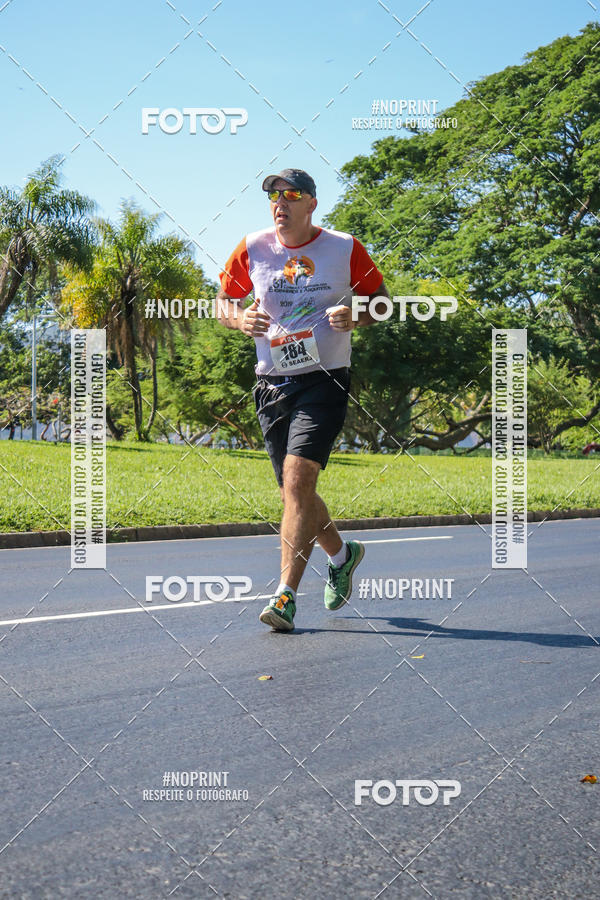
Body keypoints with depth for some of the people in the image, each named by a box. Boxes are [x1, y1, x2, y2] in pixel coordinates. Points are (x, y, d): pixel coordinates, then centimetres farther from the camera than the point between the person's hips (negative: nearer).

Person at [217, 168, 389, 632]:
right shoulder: (251, 249, 5)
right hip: (271, 384, 4)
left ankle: (286, 595, -17)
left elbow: (382, 298, 11)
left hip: (324, 380, -4)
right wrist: (240, 319, -7)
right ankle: (342, 554, 38)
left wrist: (355, 316, -11)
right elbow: (222, 301, 16)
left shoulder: (345, 248, 0)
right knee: (294, 493, 9)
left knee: (298, 480, -19)